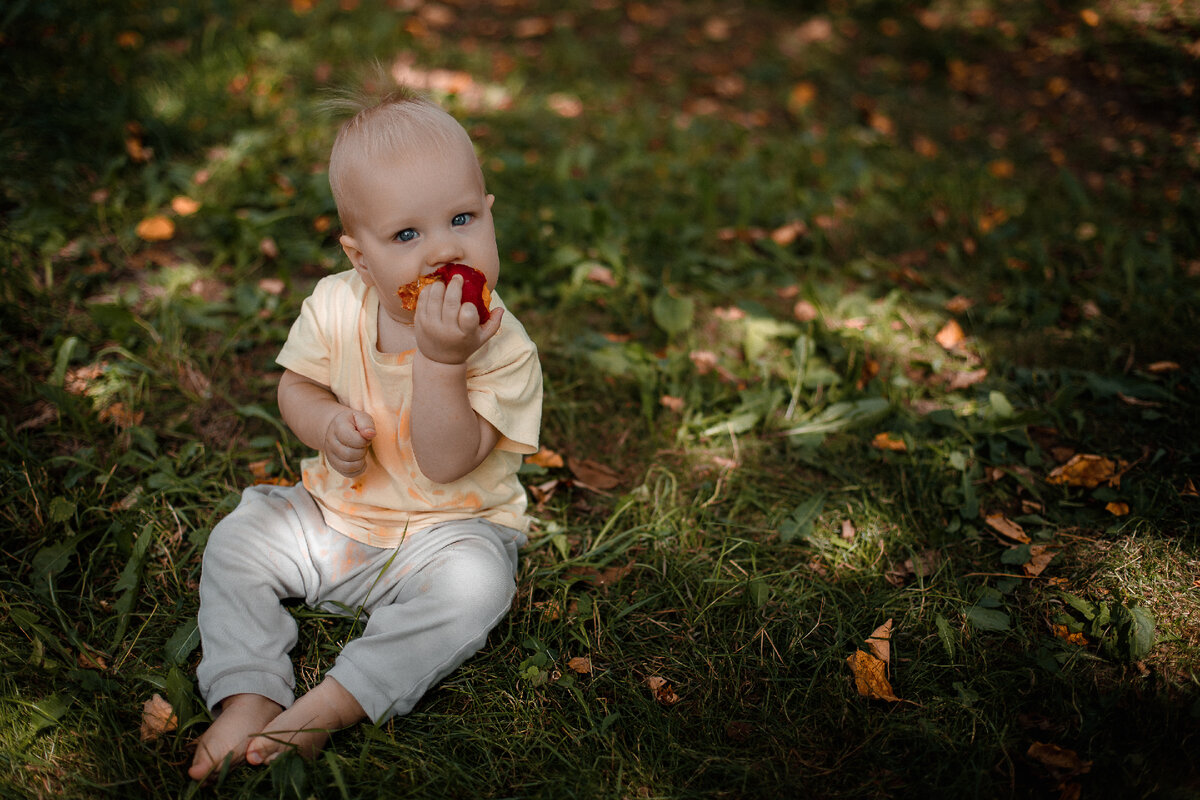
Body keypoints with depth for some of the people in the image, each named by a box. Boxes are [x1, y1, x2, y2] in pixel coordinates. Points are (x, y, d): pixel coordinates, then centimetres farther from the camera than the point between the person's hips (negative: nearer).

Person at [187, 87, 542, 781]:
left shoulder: (500, 345, -24)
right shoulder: (335, 307, -10)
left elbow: (445, 464, -30)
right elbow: (297, 386, 4)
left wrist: (441, 360, -43)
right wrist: (325, 424, -20)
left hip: (446, 525, -4)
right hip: (331, 514, 5)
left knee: (474, 585, -32)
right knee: (235, 544, -7)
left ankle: (331, 706, -27)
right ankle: (249, 697, -9)